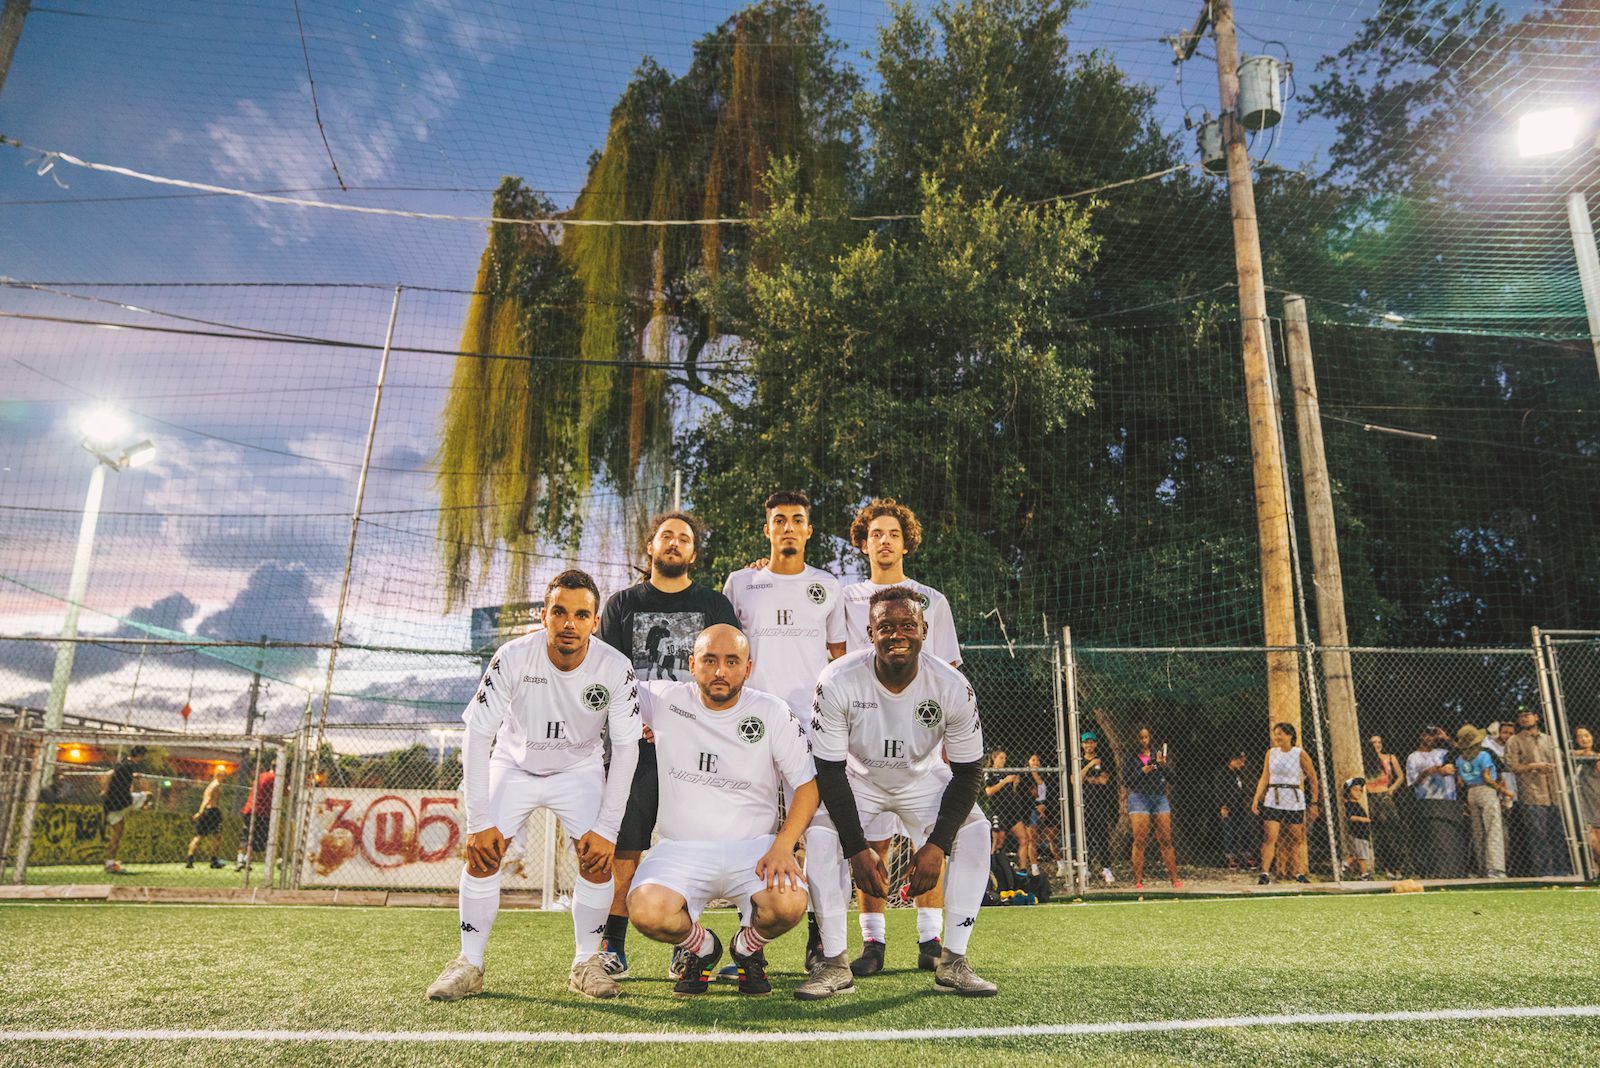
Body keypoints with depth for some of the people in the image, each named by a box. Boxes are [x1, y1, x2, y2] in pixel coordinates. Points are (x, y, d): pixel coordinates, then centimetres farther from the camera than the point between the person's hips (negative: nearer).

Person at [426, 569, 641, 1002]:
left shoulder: (615, 669, -25)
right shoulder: (513, 657, -27)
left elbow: (625, 747, -16)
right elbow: (477, 735, -21)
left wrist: (606, 827, -18)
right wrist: (479, 819, -22)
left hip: (580, 768, 0)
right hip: (515, 763, 0)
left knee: (599, 857, -16)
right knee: (483, 850, -16)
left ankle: (586, 963, 4)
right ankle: (469, 965, 2)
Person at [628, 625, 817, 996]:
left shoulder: (773, 712, -3)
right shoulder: (664, 700, -2)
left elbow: (806, 784, -2)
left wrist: (782, 847, -15)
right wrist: (638, 727, -3)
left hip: (753, 847, 0)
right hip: (682, 850, 1)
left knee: (789, 904, -29)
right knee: (646, 911, -28)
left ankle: (748, 948, 11)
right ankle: (701, 948, 10)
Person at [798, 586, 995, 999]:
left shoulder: (952, 687, -26)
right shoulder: (838, 681, -30)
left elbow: (967, 771, -16)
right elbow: (829, 770, -23)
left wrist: (937, 844, -24)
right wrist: (858, 848, -27)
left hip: (923, 778, 1)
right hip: (856, 777, -1)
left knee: (974, 833, -20)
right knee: (820, 836, -25)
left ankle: (953, 963, -7)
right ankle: (834, 964, -10)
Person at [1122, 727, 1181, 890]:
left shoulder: (1158, 753, 11)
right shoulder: (1131, 757, 3)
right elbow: (1125, 781, -1)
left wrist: (1163, 765, -9)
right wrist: (1142, 772, -13)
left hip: (1160, 797, 3)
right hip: (1139, 798, -3)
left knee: (1166, 841, 3)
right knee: (1139, 841, -6)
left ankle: (1174, 878, 11)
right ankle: (1138, 880, -2)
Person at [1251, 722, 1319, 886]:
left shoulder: (1300, 754, -2)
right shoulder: (1271, 753, 6)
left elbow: (1313, 779, 4)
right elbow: (1264, 777, 7)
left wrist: (1313, 803, 2)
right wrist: (1256, 798, -3)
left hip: (1295, 801, -1)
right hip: (1273, 800, 1)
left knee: (1295, 840, 5)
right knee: (1270, 837, -10)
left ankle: (1300, 873, 17)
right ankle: (1265, 874, -13)